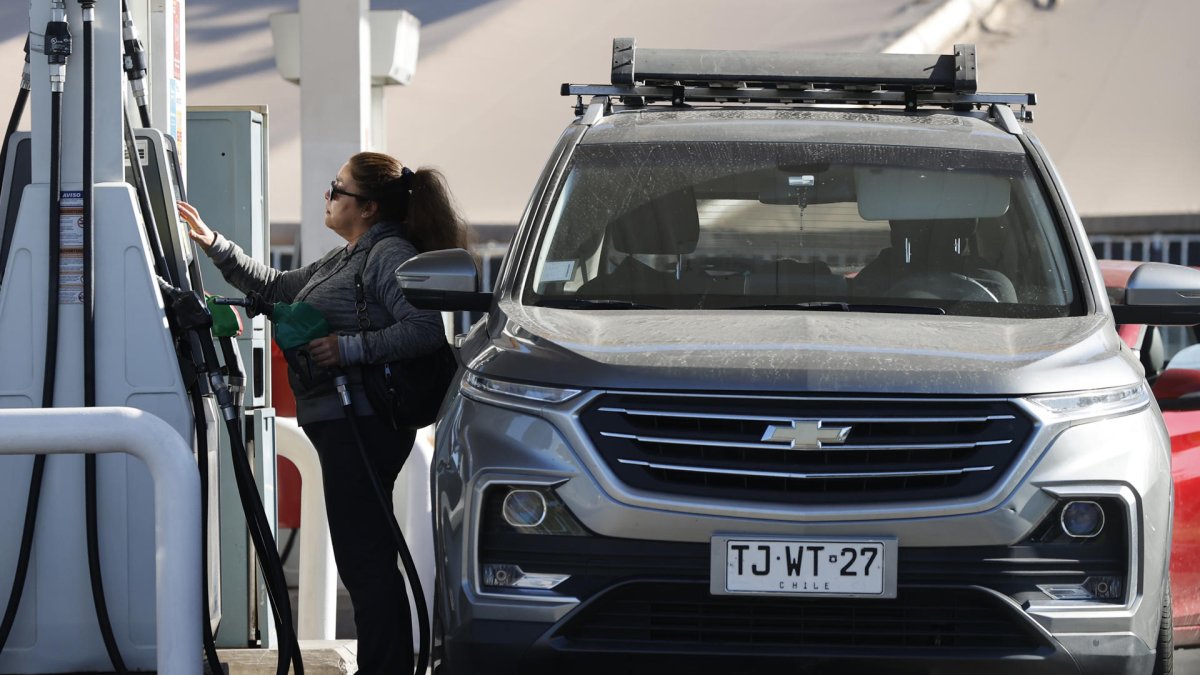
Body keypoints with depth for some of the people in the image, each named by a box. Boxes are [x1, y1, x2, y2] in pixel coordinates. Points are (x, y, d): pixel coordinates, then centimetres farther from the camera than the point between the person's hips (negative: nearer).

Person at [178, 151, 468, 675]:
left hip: (364, 424, -11)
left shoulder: (391, 255, -9)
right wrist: (213, 245, 28)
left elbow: (425, 328, -21)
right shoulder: (343, 261, 23)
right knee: (363, 558, 11)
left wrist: (349, 348, -22)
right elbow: (274, 288, 32)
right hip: (337, 423, 11)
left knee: (363, 557, -11)